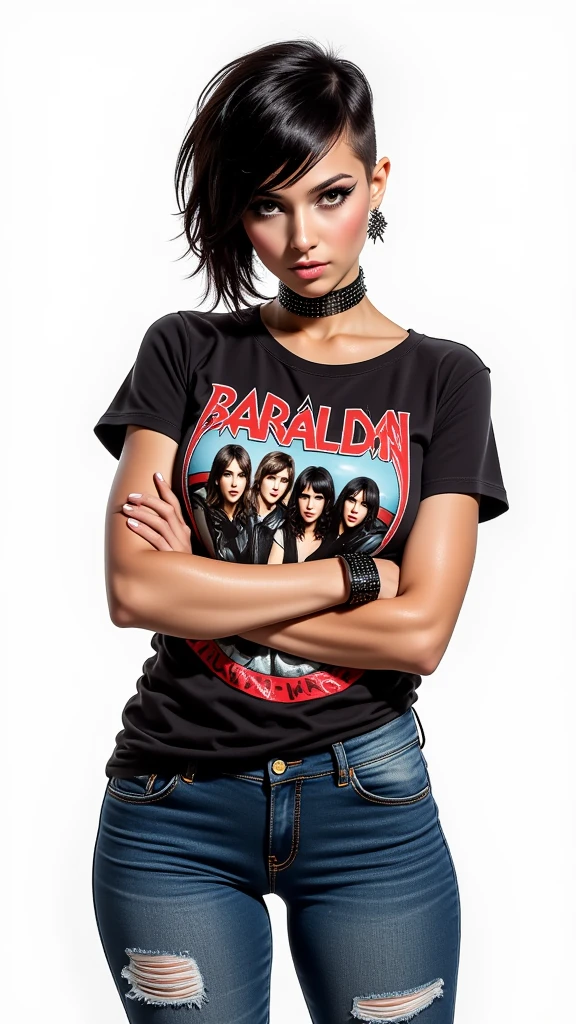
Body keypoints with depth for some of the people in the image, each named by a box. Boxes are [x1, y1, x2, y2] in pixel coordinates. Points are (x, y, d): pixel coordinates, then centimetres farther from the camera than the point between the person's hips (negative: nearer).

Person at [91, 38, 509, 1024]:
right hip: (173, 809, 0)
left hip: (368, 799, 0)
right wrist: (352, 574, -10)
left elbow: (419, 633, -9)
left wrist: (203, 586, -9)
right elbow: (133, 587, -10)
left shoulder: (443, 378, 2)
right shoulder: (187, 352, 3)